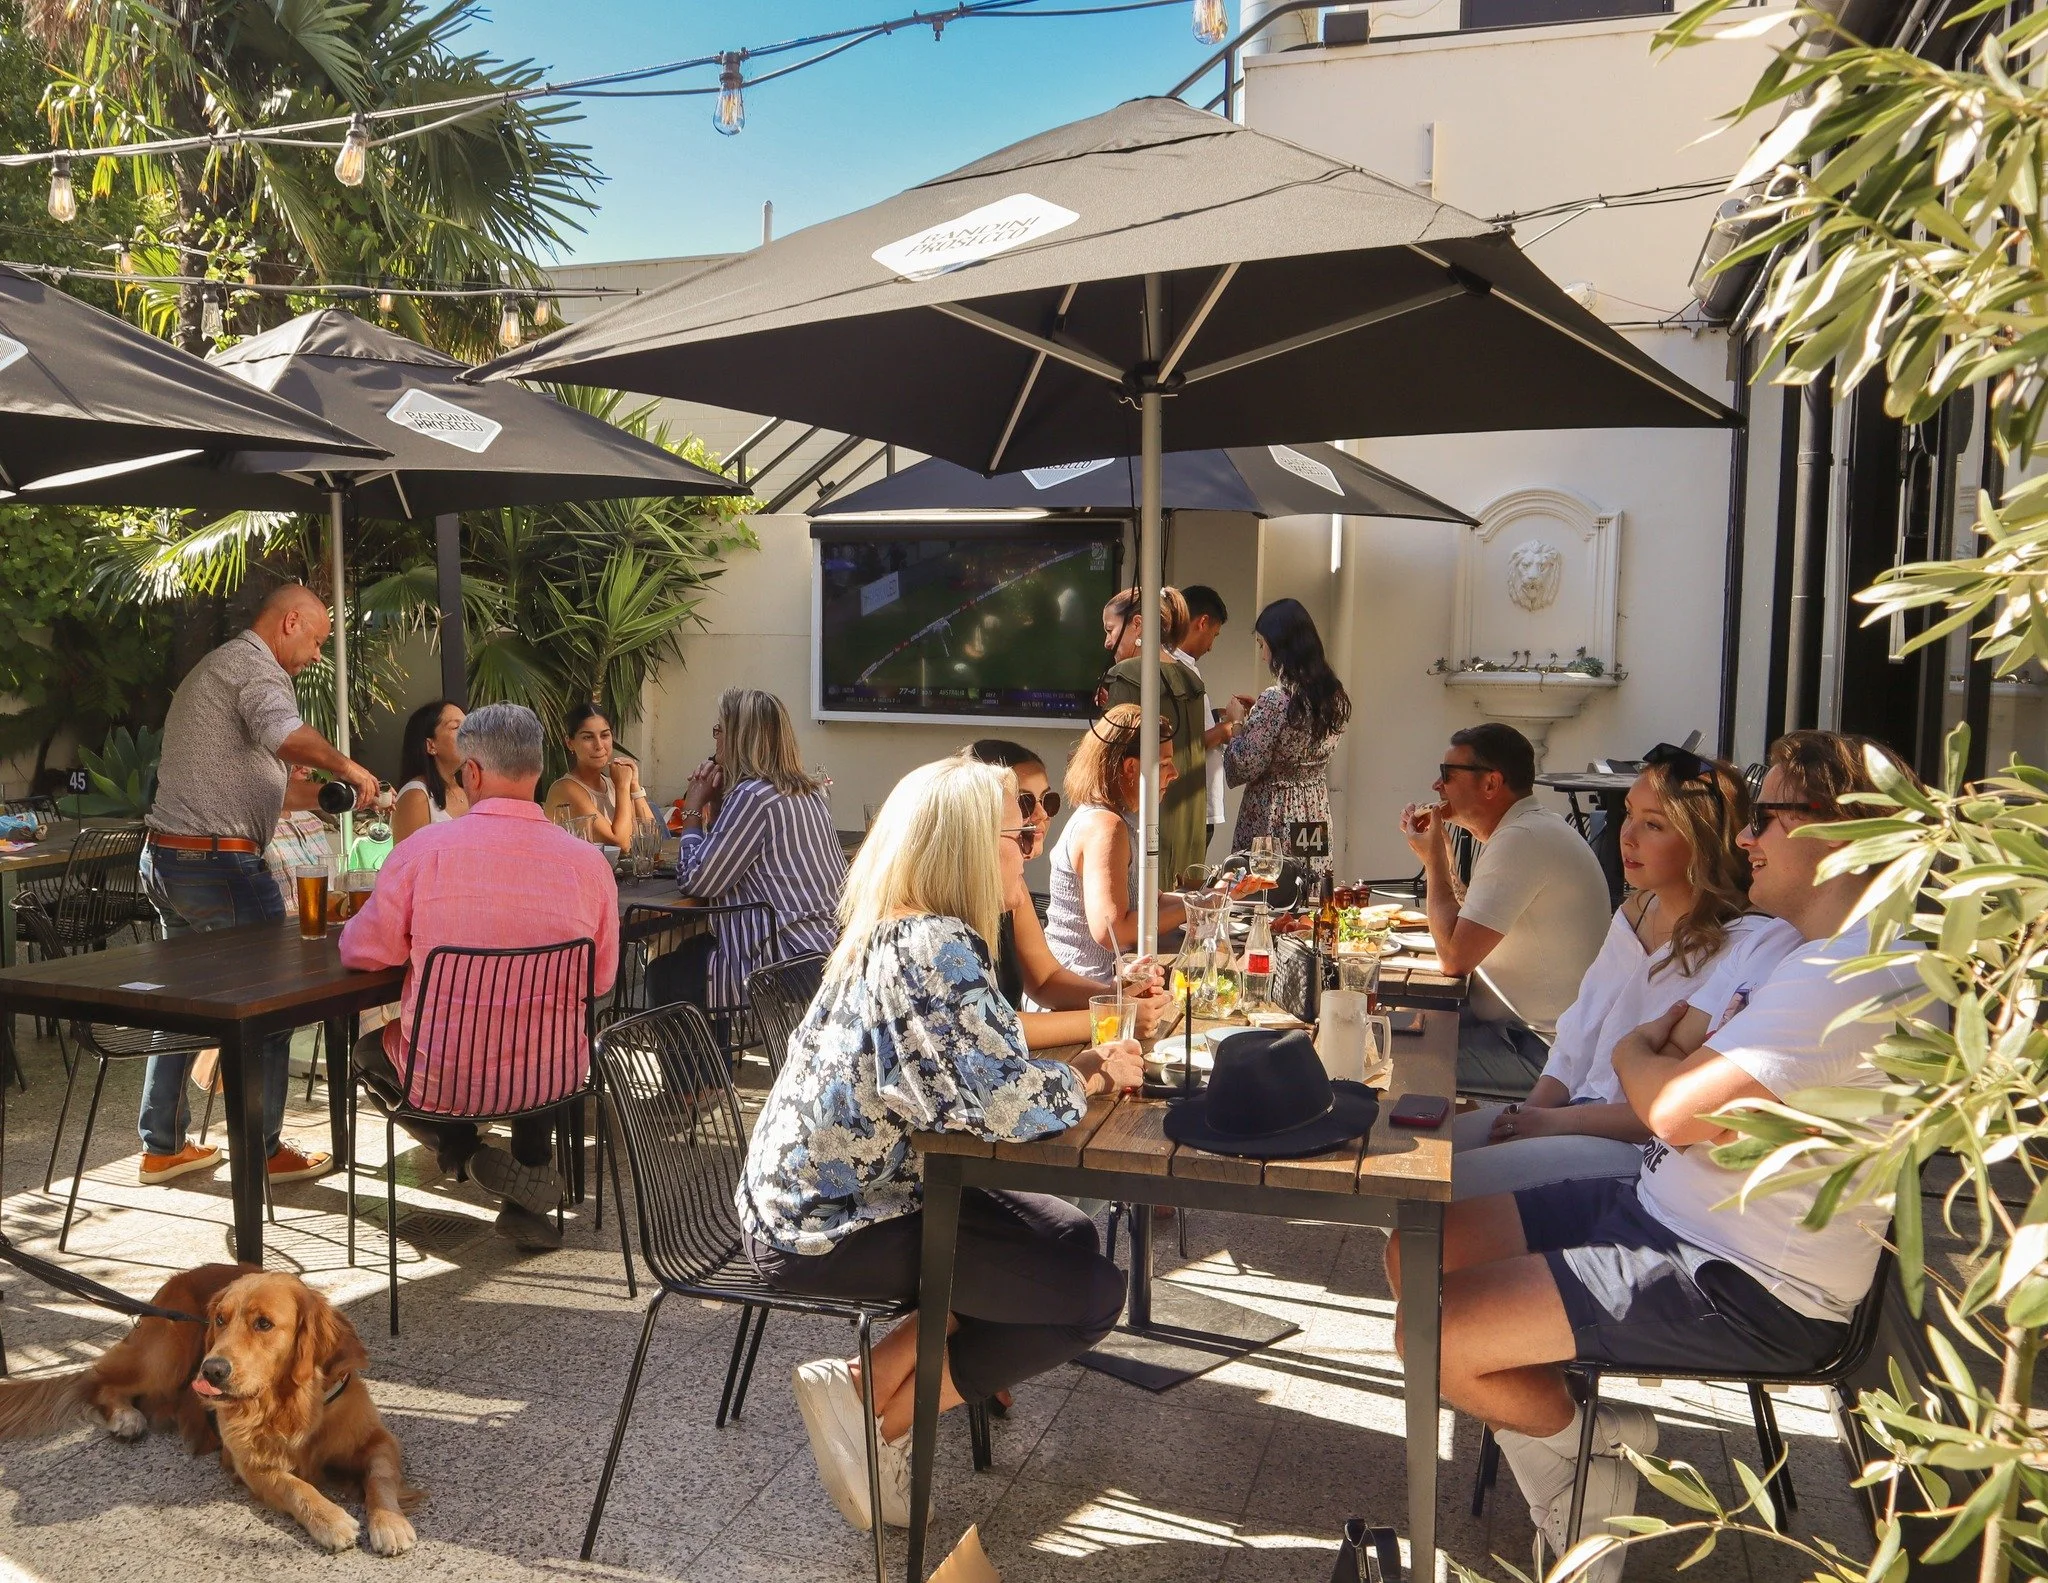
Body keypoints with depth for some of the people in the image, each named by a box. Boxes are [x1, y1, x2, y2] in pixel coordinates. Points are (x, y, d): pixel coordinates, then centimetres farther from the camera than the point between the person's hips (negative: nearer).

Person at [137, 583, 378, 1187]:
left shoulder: (214, 668, 23)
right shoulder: (254, 665, -11)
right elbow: (284, 734, -34)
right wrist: (347, 767, -20)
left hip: (165, 858, 10)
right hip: (217, 862, -10)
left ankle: (162, 1147, 26)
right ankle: (262, 1150, 8)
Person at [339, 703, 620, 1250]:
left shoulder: (422, 848, -15)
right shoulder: (589, 862, -10)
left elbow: (361, 951, -5)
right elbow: (601, 979, 2)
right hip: (553, 1078, 2)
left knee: (368, 1051, 32)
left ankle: (470, 1154, 7)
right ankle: (526, 1204, 25)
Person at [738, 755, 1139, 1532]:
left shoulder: (888, 934, 8)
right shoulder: (933, 945, -22)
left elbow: (978, 1058, 16)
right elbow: (1006, 1101, -29)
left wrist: (1083, 1060, 3)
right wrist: (1095, 1078, -9)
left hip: (816, 1198, 10)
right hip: (830, 1227, -10)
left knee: (1071, 1239, 15)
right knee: (1093, 1290, -6)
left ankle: (877, 1381, 12)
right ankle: (878, 1415, 2)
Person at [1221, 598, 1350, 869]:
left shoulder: (1275, 700, -20)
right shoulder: (1335, 695, 4)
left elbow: (1242, 770, -16)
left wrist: (1237, 723, -1)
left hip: (1273, 819, -7)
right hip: (1317, 814, 7)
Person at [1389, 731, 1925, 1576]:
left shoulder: (1854, 975, -23)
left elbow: (1679, 1110, -28)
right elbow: (1654, 1050, 14)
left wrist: (1638, 1056, -6)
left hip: (1745, 1287, -10)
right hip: (1664, 1211, 11)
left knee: (1433, 1336, -15)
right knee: (1418, 1253, 6)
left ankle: (1596, 1437, 13)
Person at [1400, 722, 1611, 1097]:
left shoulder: (1522, 840, -21)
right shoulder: (1533, 828, 12)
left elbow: (1455, 956, -23)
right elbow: (1469, 931, 17)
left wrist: (1433, 859, -11)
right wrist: (1440, 852, 10)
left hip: (1542, 1048, -10)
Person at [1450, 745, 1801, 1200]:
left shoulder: (1756, 945, -15)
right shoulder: (1634, 915, 13)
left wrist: (1562, 1120, -16)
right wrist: (1533, 1110, -3)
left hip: (1645, 1148, -8)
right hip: (1580, 1111, 8)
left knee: (1449, 1184, -23)